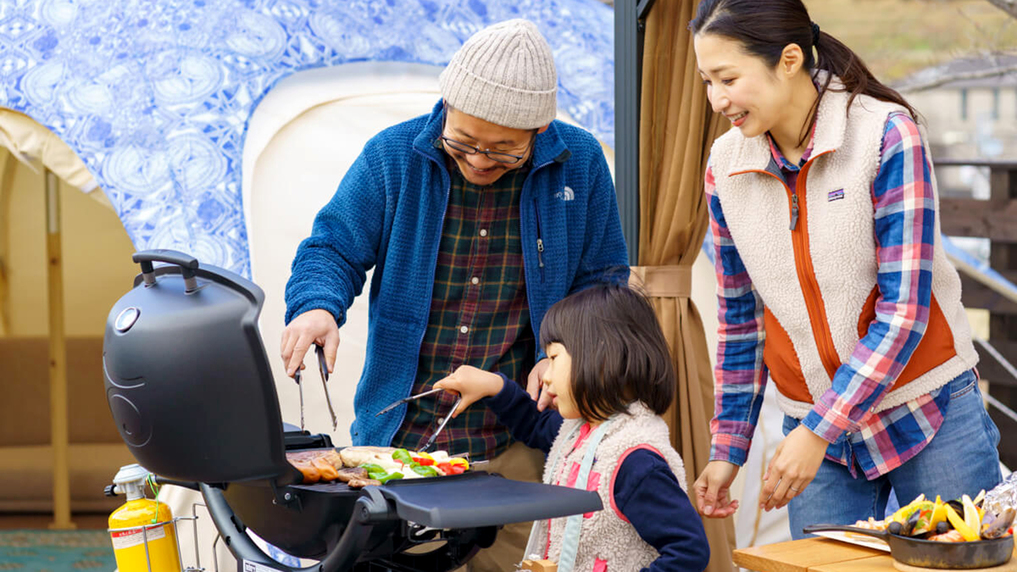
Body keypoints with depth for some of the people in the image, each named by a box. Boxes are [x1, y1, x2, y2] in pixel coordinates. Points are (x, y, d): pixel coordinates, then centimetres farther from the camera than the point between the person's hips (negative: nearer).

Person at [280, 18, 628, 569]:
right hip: (400, 436, 0)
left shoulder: (580, 162, -1)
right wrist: (317, 306, -19)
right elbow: (333, 248, 3)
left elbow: (601, 279, 8)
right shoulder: (392, 156, -3)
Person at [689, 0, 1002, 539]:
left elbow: (904, 310, -18)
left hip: (929, 414, -3)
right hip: (814, 427, 3)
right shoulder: (724, 165, -1)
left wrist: (818, 433, -21)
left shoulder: (887, 136, -15)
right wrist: (726, 449, 7)